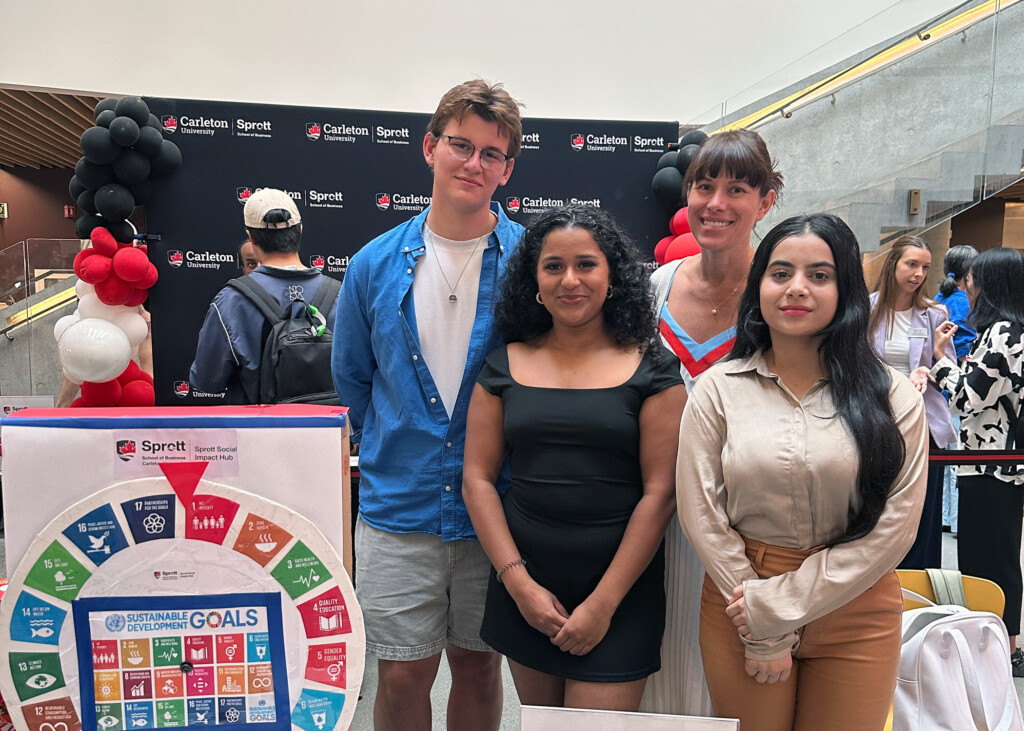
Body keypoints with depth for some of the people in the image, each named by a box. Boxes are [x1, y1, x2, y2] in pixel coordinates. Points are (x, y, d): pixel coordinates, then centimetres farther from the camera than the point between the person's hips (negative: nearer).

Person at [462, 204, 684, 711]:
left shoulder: (650, 370, -4)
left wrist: (604, 602, -10)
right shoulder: (506, 366, 3)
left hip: (620, 588, -2)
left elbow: (660, 491, -7)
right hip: (523, 582, 3)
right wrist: (517, 580, -6)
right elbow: (477, 479, 2)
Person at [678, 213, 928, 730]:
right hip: (738, 604, 0)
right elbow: (700, 512, -7)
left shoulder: (892, 398, -4)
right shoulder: (718, 389, -5)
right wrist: (762, 636, -8)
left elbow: (895, 526, -9)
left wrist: (779, 605, -12)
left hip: (855, 614, 0)